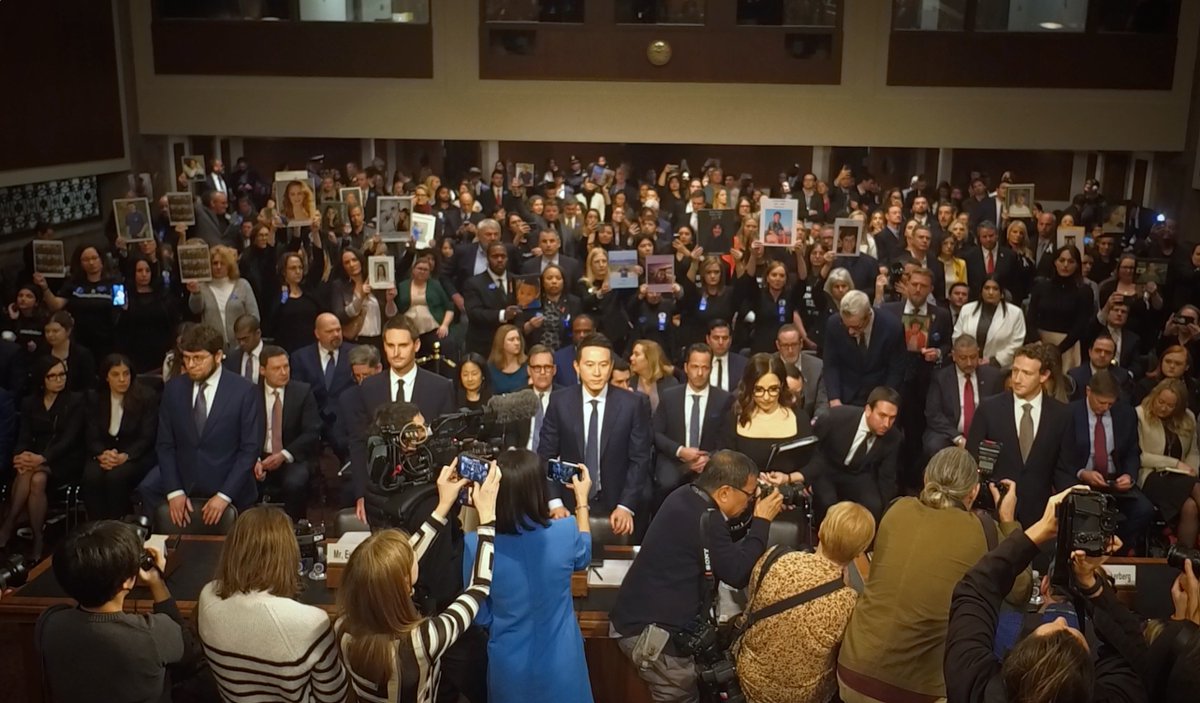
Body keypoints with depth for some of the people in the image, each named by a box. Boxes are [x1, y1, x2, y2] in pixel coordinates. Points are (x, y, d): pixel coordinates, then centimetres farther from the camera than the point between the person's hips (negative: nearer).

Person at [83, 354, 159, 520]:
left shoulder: (147, 398, -2)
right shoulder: (96, 400, 9)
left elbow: (147, 437, -7)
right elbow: (92, 438, 4)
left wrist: (125, 456, -23)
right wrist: (103, 454, -19)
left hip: (136, 456, -3)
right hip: (104, 454, 3)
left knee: (116, 477, -33)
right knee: (91, 476, -30)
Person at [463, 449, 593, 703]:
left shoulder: (476, 545, -22)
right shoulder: (565, 532, -21)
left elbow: (480, 616, -7)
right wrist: (582, 501, 15)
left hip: (509, 666, 1)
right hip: (560, 665, 0)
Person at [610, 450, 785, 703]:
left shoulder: (686, 497, 7)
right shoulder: (705, 520, -22)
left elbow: (727, 549, 19)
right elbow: (738, 573, -17)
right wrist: (762, 521, -9)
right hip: (651, 632, -9)